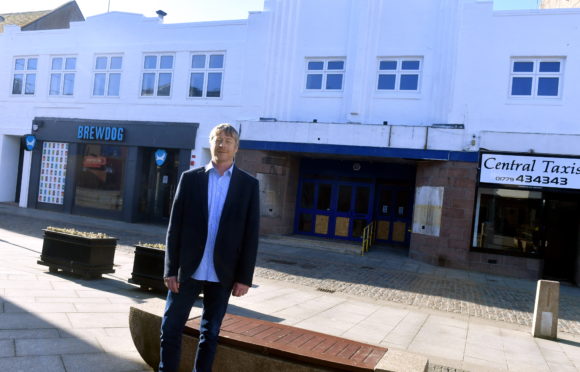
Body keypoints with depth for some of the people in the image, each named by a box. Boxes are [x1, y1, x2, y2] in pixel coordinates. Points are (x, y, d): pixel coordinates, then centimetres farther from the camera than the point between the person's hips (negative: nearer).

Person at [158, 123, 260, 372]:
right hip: (188, 270, 1)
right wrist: (171, 269, -4)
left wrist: (244, 277, -5)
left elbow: (251, 234, -1)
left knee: (210, 334, 12)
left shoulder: (248, 184, 1)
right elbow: (175, 227, 1)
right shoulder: (190, 178, 3)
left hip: (222, 274, 0)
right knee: (170, 329, 7)